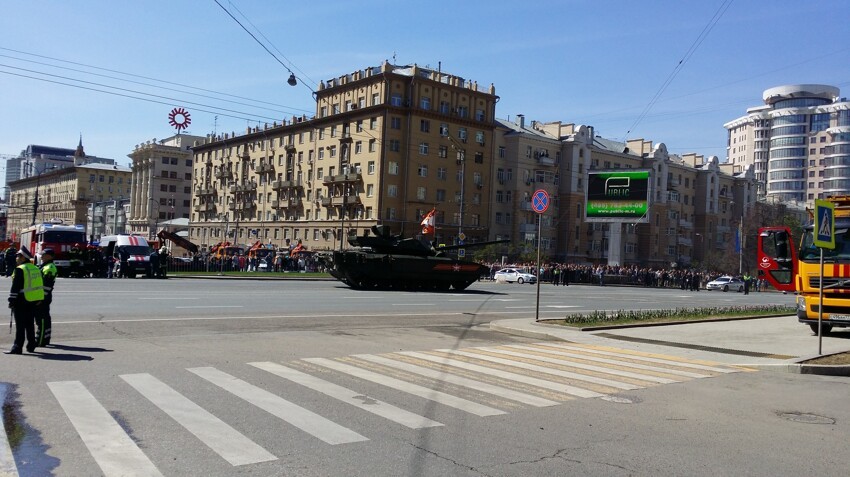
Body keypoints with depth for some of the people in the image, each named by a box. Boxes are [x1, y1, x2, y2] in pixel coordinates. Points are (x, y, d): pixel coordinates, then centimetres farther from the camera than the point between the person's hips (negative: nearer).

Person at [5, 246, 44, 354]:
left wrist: (11, 301, -11)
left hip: (21, 301, -8)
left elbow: (15, 287, -16)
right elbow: (39, 285, 16)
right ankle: (31, 346, 19)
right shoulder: (36, 269, 12)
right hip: (33, 301, 8)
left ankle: (17, 348, -4)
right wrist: (39, 300, 20)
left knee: (20, 325, -5)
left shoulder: (20, 269, -13)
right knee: (30, 324, 14)